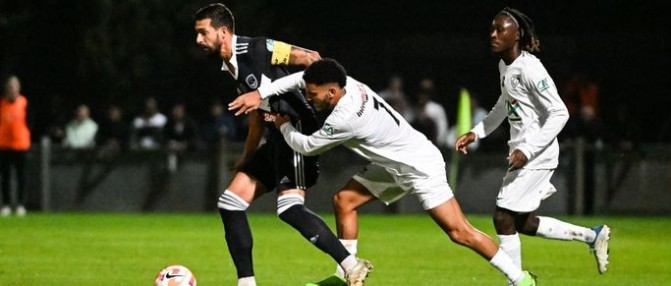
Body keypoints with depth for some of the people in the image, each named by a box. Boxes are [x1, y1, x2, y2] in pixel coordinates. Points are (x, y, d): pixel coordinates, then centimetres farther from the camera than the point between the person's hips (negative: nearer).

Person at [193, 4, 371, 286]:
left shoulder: (256, 49, -12)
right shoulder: (229, 67, 16)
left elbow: (309, 58, -15)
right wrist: (247, 157, 26)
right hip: (276, 137, 10)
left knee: (289, 208, -23)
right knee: (230, 204, 6)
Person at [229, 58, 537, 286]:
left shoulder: (344, 119, -30)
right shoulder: (347, 84, -7)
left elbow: (306, 146, -12)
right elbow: (301, 77, 7)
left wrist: (284, 126, 7)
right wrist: (260, 93, -2)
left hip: (420, 167, -10)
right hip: (394, 164, 10)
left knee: (459, 231, -12)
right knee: (344, 200, 5)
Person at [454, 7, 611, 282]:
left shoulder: (529, 69, -19)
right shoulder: (505, 66, 9)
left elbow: (559, 113, -21)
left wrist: (527, 151, -25)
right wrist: (476, 133, 16)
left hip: (537, 155, -9)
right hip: (521, 152, 9)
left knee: (504, 217, -10)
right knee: (525, 223, 14)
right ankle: (593, 235, 26)